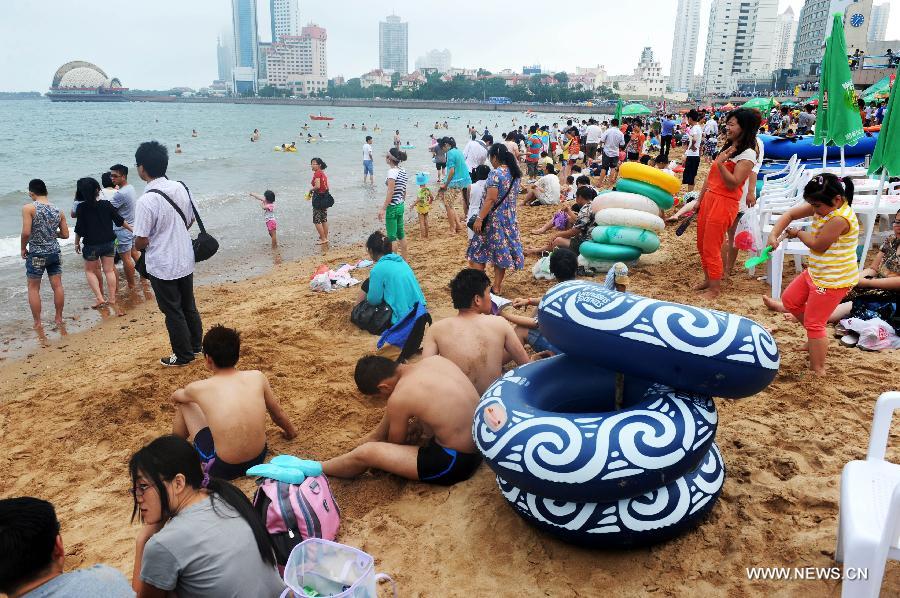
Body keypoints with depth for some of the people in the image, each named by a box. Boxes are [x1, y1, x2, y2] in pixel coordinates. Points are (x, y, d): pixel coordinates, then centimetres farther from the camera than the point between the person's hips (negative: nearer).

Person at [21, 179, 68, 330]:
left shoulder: (28, 208, -12)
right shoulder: (58, 211, 2)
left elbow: (26, 232, -18)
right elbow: (65, 234, 5)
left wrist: (23, 248, -3)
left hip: (36, 254, -4)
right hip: (55, 253, 4)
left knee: (33, 288, 9)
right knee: (57, 286, 10)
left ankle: (37, 322, 12)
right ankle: (58, 318, 19)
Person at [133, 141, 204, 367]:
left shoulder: (146, 201, -24)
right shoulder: (180, 188, -4)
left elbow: (141, 242, -19)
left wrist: (139, 244, 3)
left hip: (162, 266, -6)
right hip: (185, 260, 6)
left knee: (173, 311, 9)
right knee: (188, 306, 21)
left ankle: (183, 355, 21)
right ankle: (195, 345, 35)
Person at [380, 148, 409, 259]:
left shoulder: (392, 171, -18)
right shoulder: (403, 171, 7)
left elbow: (390, 192, -22)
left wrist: (383, 209, -22)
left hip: (392, 207, -9)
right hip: (401, 206, 9)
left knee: (392, 237, -1)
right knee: (401, 234, 17)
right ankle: (404, 260, 26)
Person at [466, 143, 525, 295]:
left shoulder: (495, 174, -18)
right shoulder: (515, 173, 6)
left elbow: (490, 199, -23)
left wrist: (479, 218, -23)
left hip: (493, 219, -7)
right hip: (509, 219, 8)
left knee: (478, 253, 5)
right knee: (501, 251, 13)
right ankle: (497, 286, 17)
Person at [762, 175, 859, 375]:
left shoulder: (840, 219, -29)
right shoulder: (823, 207, -2)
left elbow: (818, 245, -23)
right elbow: (790, 214, -1)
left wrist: (798, 233, -5)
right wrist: (774, 235, -16)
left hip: (833, 281, -10)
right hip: (816, 273, 10)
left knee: (814, 323, -2)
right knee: (790, 300, 25)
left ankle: (817, 370, 12)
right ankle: (816, 340, 43)